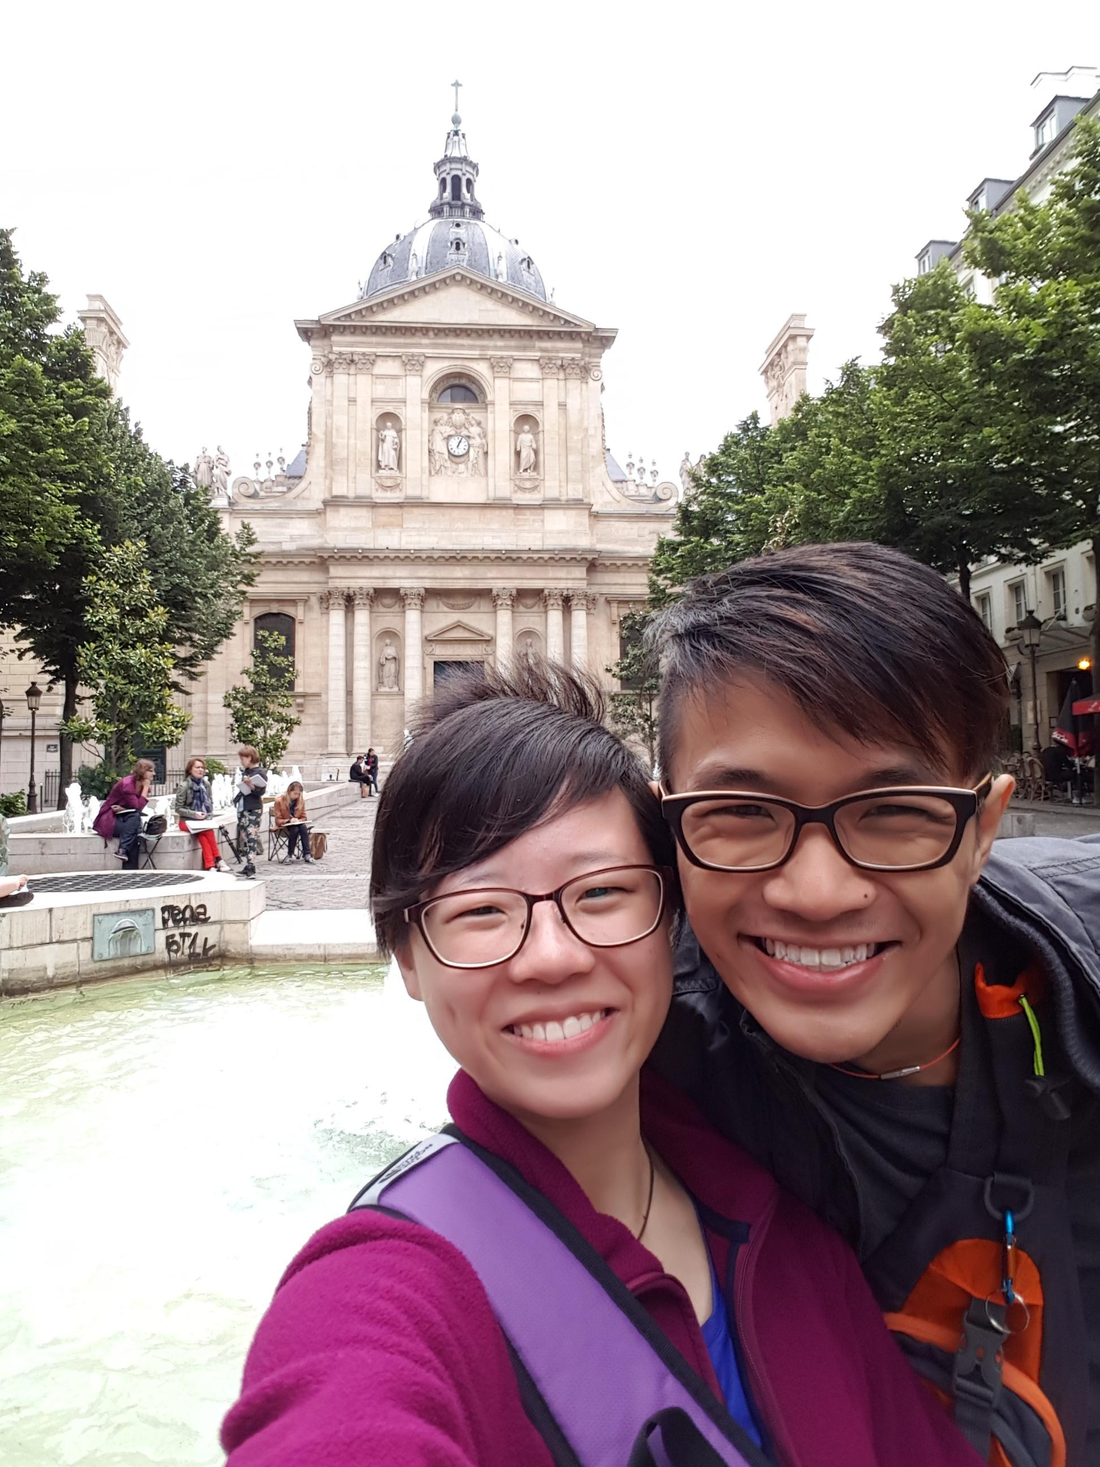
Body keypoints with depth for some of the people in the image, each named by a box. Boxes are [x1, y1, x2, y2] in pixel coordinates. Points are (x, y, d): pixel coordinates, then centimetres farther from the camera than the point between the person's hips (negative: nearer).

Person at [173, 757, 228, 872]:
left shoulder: (206, 784, 5)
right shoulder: (183, 786, -9)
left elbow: (210, 802, 14)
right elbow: (178, 808, -7)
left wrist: (207, 815, -5)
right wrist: (194, 814, -21)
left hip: (203, 820, 4)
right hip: (187, 821, -3)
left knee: (202, 836, -30)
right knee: (208, 831, -31)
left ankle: (209, 866, -35)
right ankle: (218, 860, -27)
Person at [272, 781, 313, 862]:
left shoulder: (301, 801, 1)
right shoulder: (279, 801, -10)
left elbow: (304, 817, 8)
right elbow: (278, 820, -8)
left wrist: (298, 820, -15)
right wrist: (289, 821, -26)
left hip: (297, 824, 3)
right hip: (284, 826, -3)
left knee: (303, 828, -32)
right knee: (295, 829, -36)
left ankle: (307, 855, -37)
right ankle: (289, 855, -25)